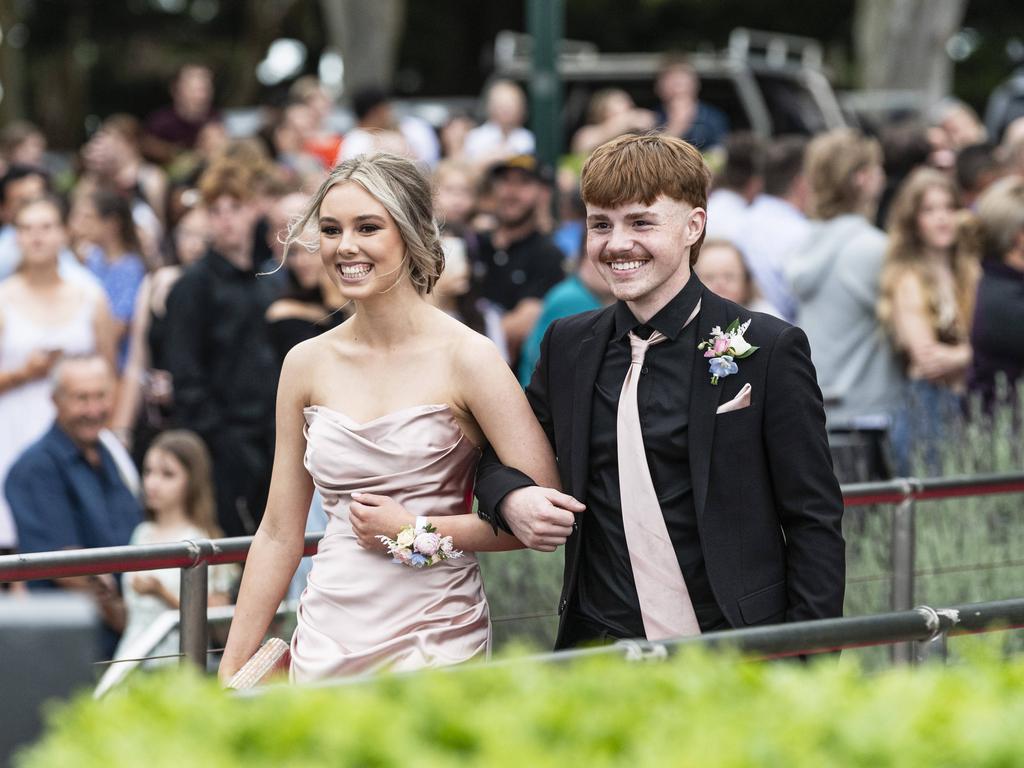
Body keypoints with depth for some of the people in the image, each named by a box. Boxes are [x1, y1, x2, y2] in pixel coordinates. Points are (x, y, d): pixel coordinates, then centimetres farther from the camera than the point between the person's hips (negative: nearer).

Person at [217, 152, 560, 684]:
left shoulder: (466, 358, -7)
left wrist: (415, 532, -10)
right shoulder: (307, 365, 6)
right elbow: (279, 535, 11)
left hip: (434, 641, -4)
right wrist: (231, 672, 9)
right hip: (326, 642, 4)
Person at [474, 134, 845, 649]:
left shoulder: (769, 350, -4)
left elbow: (814, 521, -3)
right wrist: (509, 497, -3)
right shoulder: (566, 346, 8)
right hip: (596, 654, 4)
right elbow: (501, 451, 21)